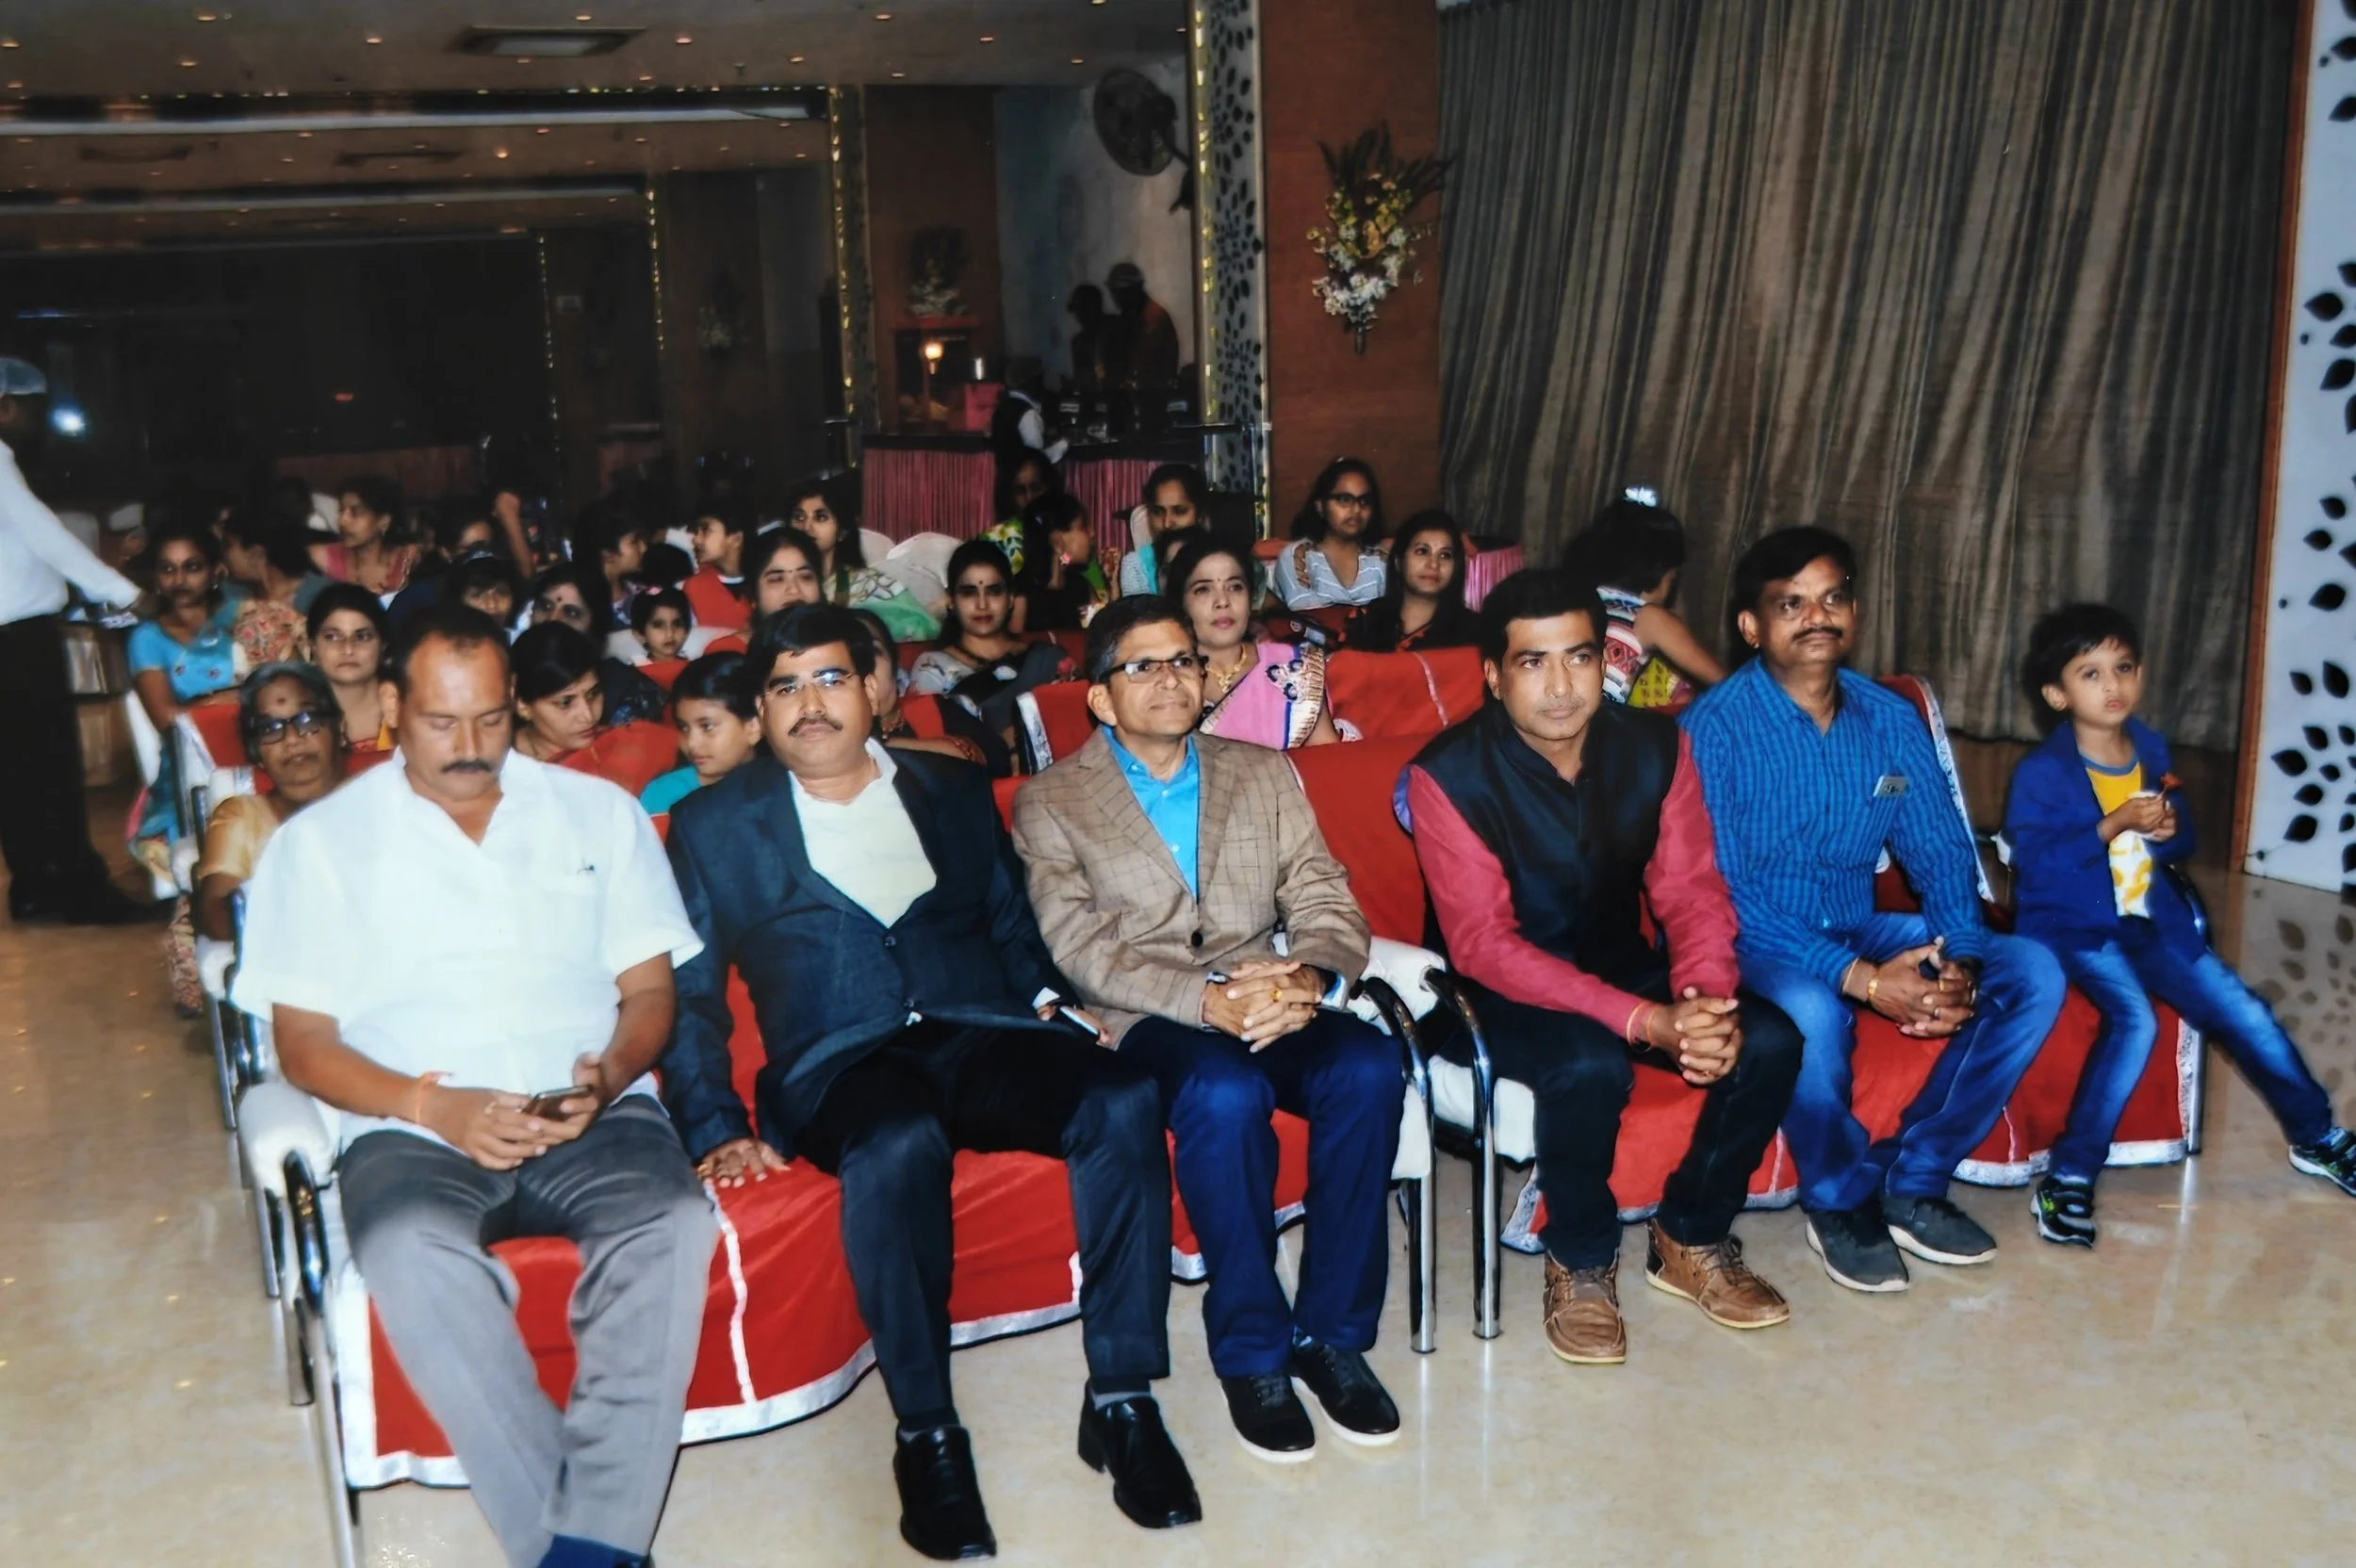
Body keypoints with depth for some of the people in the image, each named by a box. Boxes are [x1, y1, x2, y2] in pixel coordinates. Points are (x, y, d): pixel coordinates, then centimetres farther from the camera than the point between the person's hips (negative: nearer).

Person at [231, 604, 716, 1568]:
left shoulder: (599, 812, 15)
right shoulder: (321, 841, 11)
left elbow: (650, 989, 12)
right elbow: (303, 1042, 6)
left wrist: (610, 1074, -10)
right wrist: (432, 1105, -12)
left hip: (591, 1119, 1)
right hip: (413, 1130, -1)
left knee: (670, 1221, -32)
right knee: (409, 1254, -35)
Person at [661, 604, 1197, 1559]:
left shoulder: (955, 790, 21)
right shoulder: (714, 823, 13)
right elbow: (687, 994, 9)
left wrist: (1050, 998, 0)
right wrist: (715, 1129, -4)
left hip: (983, 1038, 3)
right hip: (842, 1066, -2)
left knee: (1123, 1101, -28)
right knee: (898, 1145, -39)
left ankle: (1121, 1403, -16)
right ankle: (926, 1436, -21)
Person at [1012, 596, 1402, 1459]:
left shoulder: (1266, 775, 17)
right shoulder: (1049, 804, 5)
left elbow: (1327, 905, 7)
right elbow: (1081, 949, -8)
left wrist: (1312, 977, -17)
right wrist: (1206, 999, -23)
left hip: (1274, 1001, 3)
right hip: (1145, 1024, -3)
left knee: (1368, 1067, -28)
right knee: (1223, 1093, -36)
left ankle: (1333, 1330, -13)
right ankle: (1252, 1350, -16)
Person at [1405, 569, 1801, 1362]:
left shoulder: (1656, 746, -7)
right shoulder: (1449, 775, -21)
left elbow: (1691, 893, -6)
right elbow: (1483, 944, -25)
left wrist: (1706, 998, -30)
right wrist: (1647, 1020, -34)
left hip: (1621, 965, 5)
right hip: (1500, 992, -5)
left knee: (1766, 1039, -18)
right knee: (1589, 1065, -35)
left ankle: (1691, 1239, 5)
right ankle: (1581, 1263, -6)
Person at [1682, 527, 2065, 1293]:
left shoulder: (1892, 720, 4)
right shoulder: (1716, 726, -15)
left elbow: (1942, 853, 4)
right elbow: (1720, 892, -21)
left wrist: (1960, 959, -18)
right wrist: (1861, 980, -28)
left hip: (1862, 928, 6)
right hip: (1758, 943, -6)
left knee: (2034, 973, -11)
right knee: (1813, 1013, -38)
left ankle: (1913, 1180, 0)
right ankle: (1840, 1200, -7)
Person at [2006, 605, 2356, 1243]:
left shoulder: (2152, 750, 5)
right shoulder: (2039, 774, -14)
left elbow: (2181, 844, 15)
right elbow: (2034, 863, -22)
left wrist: (2170, 832, -9)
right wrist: (2113, 826, -26)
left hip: (2149, 917, 6)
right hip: (2070, 925, -6)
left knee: (2243, 1012, 4)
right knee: (2135, 1019, -29)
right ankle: (2069, 1178, -21)